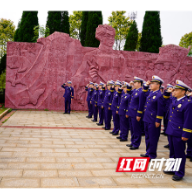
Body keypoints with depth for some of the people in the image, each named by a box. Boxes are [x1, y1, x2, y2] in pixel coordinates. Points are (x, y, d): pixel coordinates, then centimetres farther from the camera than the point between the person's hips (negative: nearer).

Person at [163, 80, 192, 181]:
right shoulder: (174, 101, 7)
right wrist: (168, 92, 16)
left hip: (179, 134, -7)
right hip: (171, 131, 8)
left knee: (179, 154, 5)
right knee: (172, 152, 19)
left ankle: (179, 173, 19)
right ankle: (173, 169, 35)